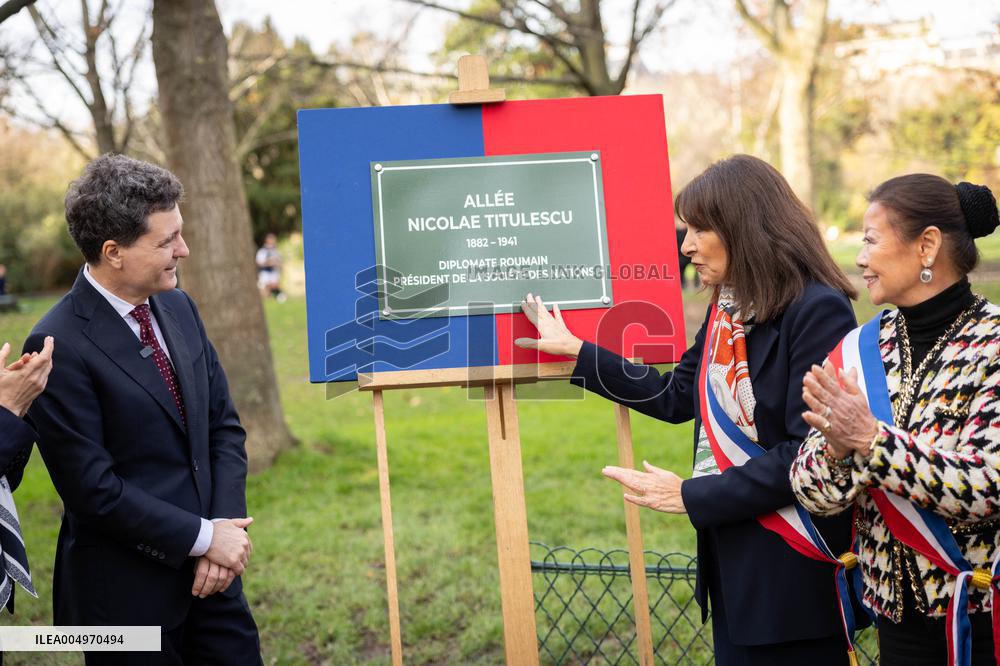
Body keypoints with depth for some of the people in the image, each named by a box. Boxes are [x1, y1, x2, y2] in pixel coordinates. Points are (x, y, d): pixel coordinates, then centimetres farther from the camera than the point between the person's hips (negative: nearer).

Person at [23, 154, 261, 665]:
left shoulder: (178, 307, 4)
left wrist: (228, 526, -6)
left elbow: (223, 425, 7)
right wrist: (205, 536, -14)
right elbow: (92, 488, -18)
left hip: (208, 571, 6)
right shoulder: (60, 345, -17)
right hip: (127, 594, -6)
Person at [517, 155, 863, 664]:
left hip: (792, 568, -8)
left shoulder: (817, 311, -19)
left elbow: (809, 453, -22)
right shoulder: (727, 306, 8)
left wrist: (692, 497, -18)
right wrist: (575, 351, 16)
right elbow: (676, 396, 17)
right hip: (729, 552, 8)